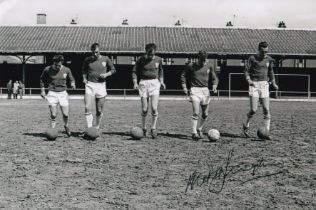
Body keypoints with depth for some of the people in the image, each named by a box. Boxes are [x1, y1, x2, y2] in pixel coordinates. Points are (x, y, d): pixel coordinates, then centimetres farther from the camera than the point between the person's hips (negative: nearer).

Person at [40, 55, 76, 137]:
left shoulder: (66, 70, -2)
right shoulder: (47, 70, -4)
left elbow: (71, 79, 13)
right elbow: (42, 80, 12)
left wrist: (73, 84, -9)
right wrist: (42, 91, 9)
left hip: (63, 93, 1)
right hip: (52, 93, -1)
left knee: (66, 114, -1)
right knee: (53, 115, -6)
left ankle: (66, 126, 29)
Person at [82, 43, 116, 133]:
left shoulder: (105, 59, 2)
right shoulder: (87, 60, 5)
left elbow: (113, 70, 12)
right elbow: (84, 70, 21)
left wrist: (106, 74, -6)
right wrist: (84, 78, 3)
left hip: (101, 86, 0)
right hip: (90, 85, 0)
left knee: (99, 111, 6)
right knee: (88, 108, -15)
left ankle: (97, 128, 24)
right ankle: (89, 128, -11)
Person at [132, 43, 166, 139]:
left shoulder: (158, 59, 3)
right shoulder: (141, 59, -3)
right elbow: (134, 71, 5)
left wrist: (161, 81, 12)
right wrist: (135, 82, -8)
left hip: (155, 83, 1)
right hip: (143, 83, -1)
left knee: (154, 108, -11)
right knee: (144, 109, -1)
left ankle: (153, 129, 4)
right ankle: (143, 128, 20)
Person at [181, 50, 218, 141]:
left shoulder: (209, 66, 5)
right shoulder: (191, 66, -2)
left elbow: (214, 78, 15)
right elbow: (183, 75, 11)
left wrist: (214, 86, -3)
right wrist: (184, 87, 2)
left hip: (205, 90, 4)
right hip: (195, 90, -4)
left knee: (205, 114, 7)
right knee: (196, 113, -13)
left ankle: (199, 130, 27)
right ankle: (194, 133, -8)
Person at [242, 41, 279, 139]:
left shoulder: (269, 59, 10)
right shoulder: (252, 58, -3)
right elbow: (246, 70, -2)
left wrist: (273, 82, 12)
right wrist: (248, 80, -19)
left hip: (264, 84, 4)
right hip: (254, 84, -4)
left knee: (266, 109, -2)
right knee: (253, 109, -10)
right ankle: (246, 126, 17)